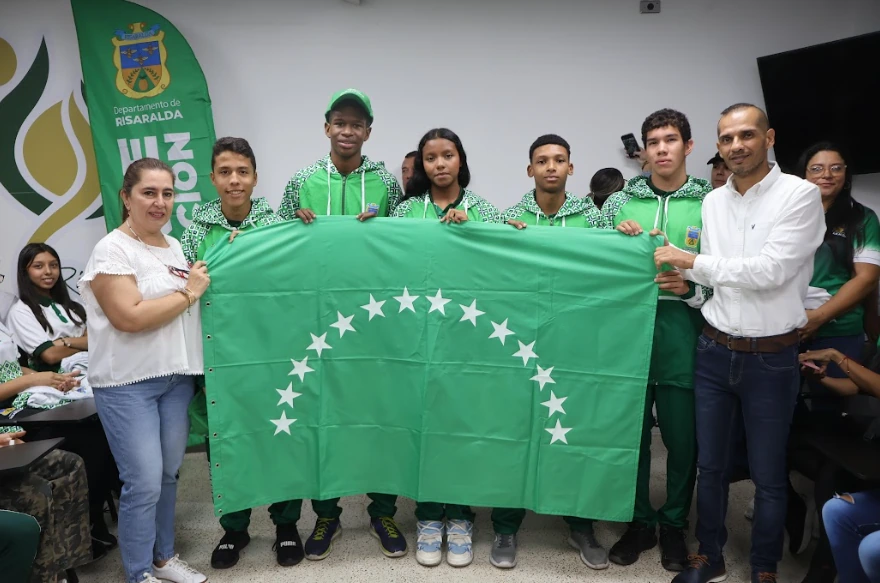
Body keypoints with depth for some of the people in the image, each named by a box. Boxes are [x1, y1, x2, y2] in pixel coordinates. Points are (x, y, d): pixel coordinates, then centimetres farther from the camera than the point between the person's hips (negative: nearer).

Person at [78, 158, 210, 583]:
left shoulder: (174, 246, 11)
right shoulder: (112, 249, -11)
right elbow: (130, 318, -22)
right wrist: (189, 293, -13)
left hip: (176, 376, 7)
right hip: (128, 384, -7)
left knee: (168, 474, 16)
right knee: (144, 482, -2)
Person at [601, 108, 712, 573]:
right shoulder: (620, 202, 8)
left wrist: (692, 288, -17)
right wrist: (617, 240, -9)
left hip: (683, 334, -1)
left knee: (683, 437, 9)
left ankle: (674, 525, 30)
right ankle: (639, 522, 29)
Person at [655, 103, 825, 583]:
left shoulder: (800, 194, -10)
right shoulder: (712, 202, 6)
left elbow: (770, 271, -20)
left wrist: (692, 261, -13)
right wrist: (684, 278, -9)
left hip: (772, 357, -4)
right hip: (714, 350, 4)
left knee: (768, 475, 10)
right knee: (710, 464, 14)